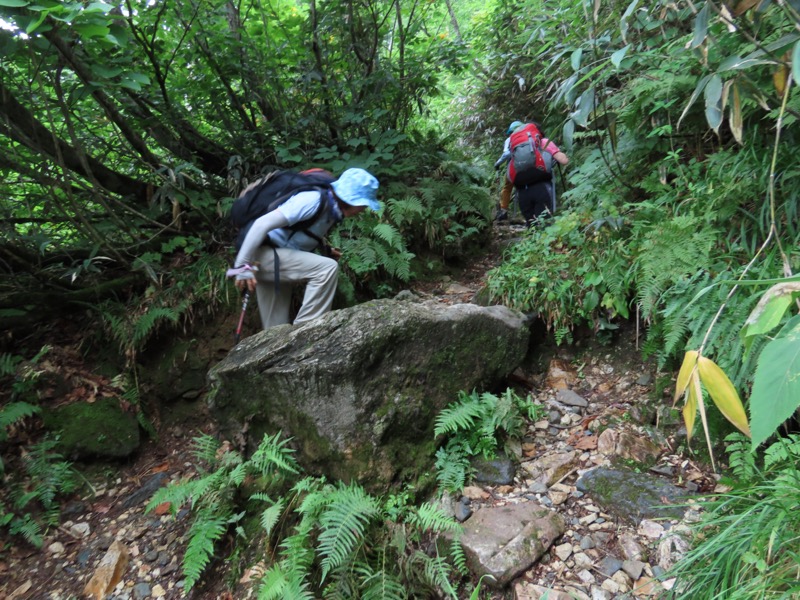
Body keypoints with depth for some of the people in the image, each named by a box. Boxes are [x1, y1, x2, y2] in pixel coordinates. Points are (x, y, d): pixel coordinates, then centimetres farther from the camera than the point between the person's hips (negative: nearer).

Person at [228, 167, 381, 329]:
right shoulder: (313, 200, -22)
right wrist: (242, 266, -25)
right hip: (263, 254, -9)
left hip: (277, 259, 9)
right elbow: (263, 223, -26)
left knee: (276, 329, 9)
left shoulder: (333, 209, 5)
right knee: (327, 268, -23)